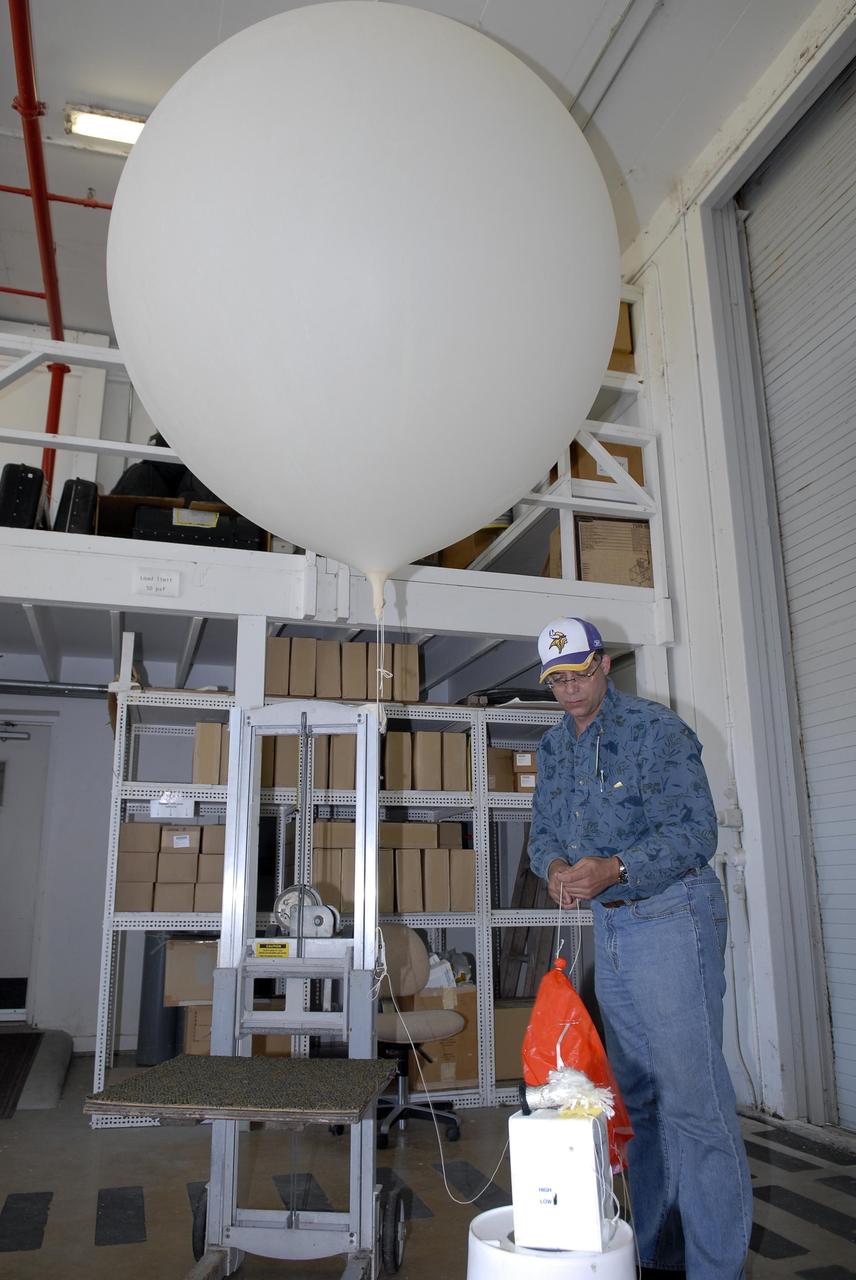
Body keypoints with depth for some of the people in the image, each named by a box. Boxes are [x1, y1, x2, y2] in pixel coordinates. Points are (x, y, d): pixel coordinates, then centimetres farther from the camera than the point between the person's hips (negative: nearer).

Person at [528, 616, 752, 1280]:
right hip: (610, 927, 7)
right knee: (637, 1095, 15)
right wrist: (555, 866, -10)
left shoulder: (657, 729, -12)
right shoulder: (554, 746, 10)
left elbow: (695, 831, -17)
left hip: (671, 919, -7)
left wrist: (614, 868, -29)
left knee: (693, 1099, -6)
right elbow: (544, 830, 13)